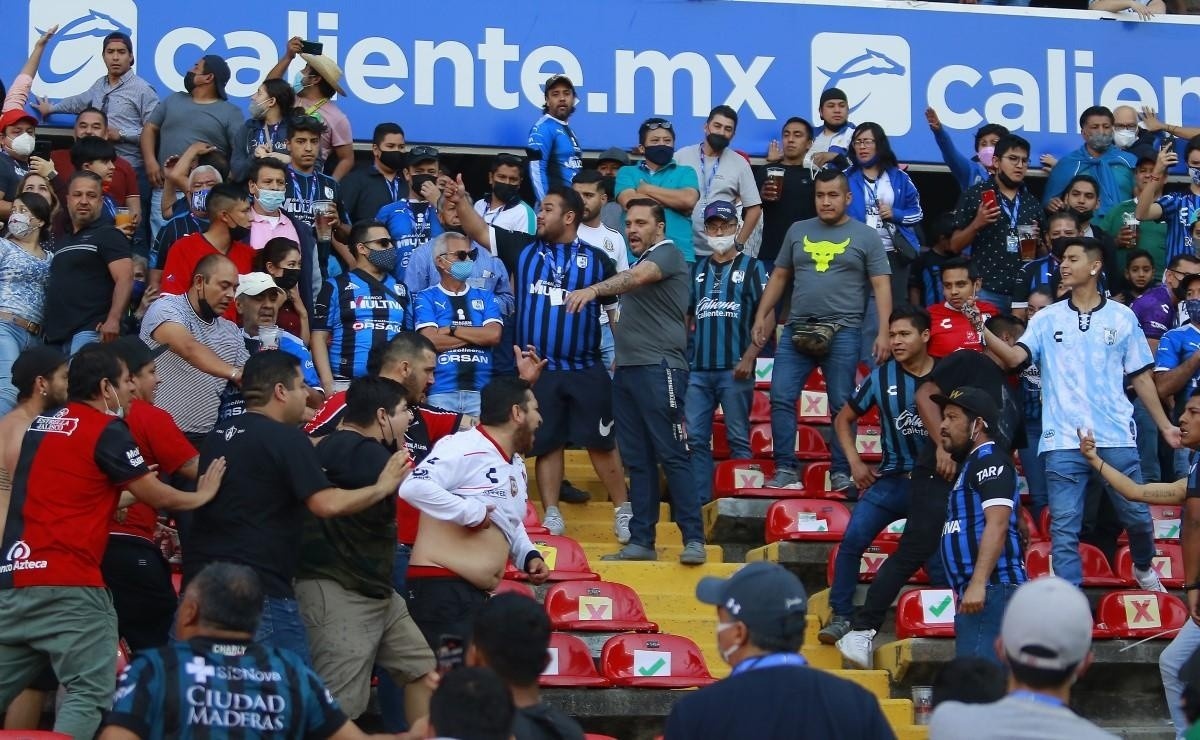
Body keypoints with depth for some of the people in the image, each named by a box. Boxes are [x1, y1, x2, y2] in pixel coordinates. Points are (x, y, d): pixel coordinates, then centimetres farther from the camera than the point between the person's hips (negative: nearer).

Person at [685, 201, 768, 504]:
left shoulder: (751, 267, 3)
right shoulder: (697, 270, 16)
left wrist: (749, 357, -12)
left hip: (735, 368, -4)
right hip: (698, 369, 4)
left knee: (738, 438, 0)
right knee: (696, 438, 3)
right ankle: (699, 499, 9)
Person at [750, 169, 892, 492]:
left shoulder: (866, 236, 4)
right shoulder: (798, 231, 13)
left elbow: (881, 286, 0)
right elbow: (779, 277, 18)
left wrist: (884, 332, -10)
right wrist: (761, 316, 9)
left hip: (842, 332, -3)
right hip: (796, 329, 3)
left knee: (841, 405, 1)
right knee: (781, 398, -5)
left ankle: (841, 473, 7)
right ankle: (785, 469, 0)